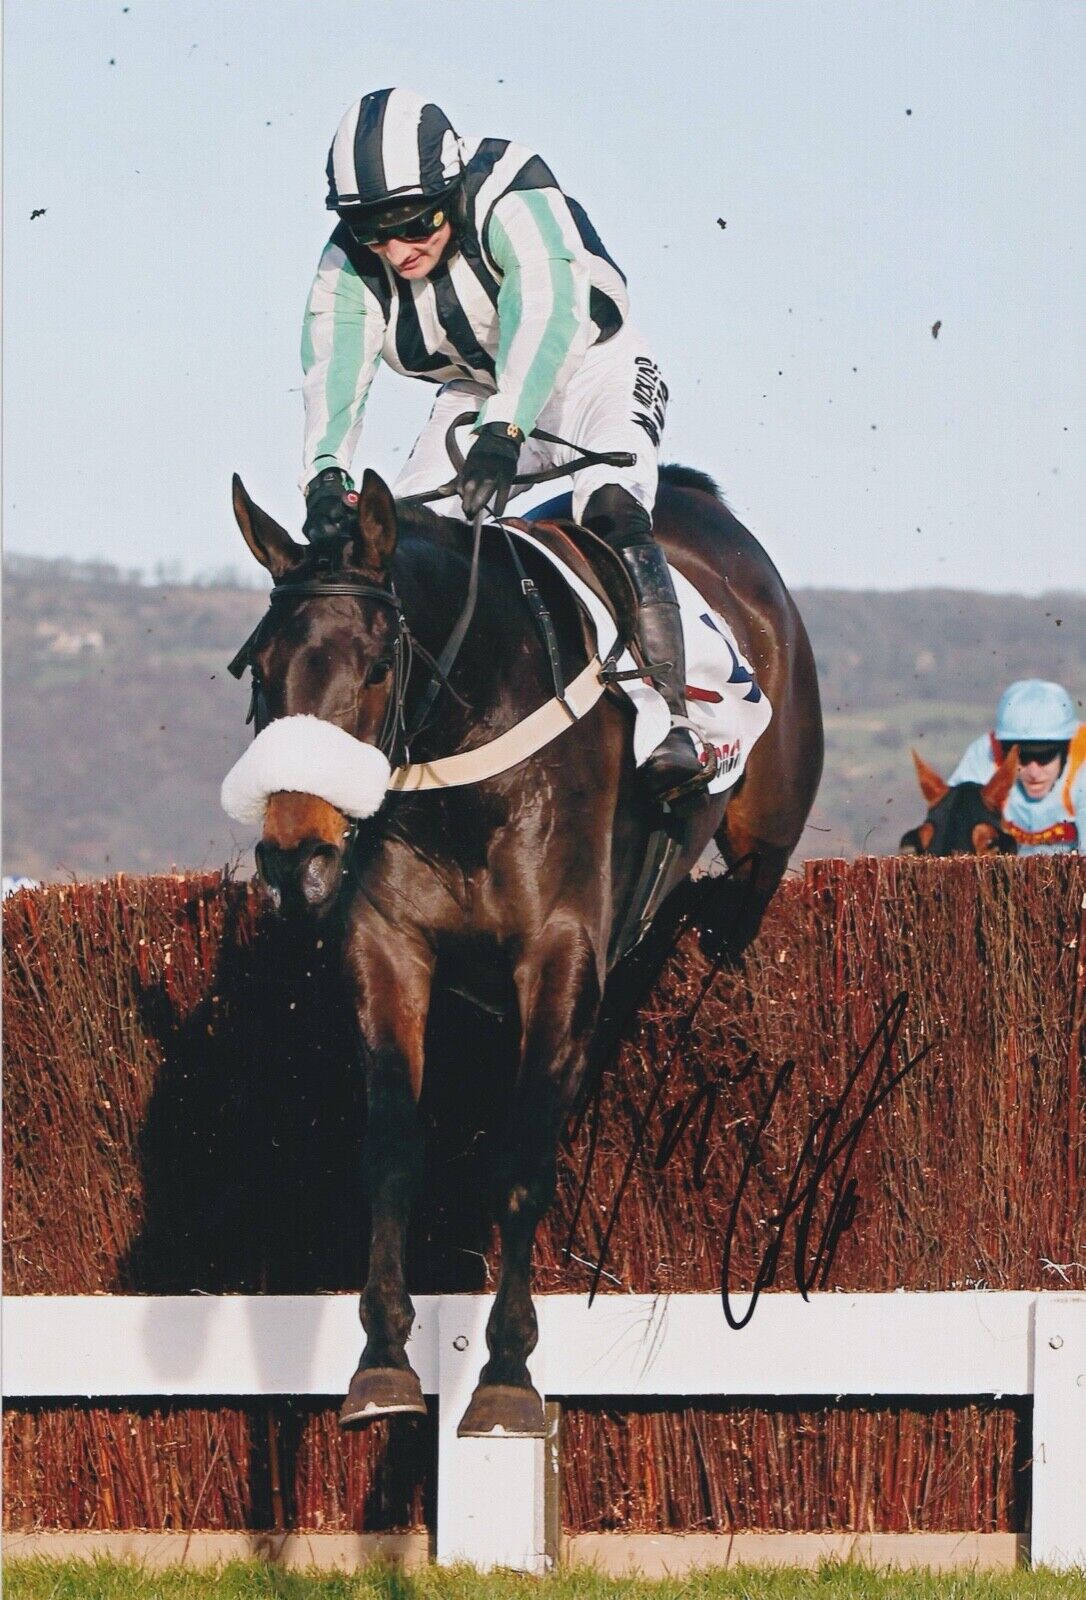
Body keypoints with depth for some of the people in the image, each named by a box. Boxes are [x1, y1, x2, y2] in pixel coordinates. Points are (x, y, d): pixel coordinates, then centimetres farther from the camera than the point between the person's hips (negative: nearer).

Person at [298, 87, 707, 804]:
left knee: (613, 512, -31)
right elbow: (333, 373, -29)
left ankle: (672, 728, -34)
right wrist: (325, 476, -50)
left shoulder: (514, 206, -31)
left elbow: (545, 315, -47)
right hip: (475, 394, 6)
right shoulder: (348, 269, -16)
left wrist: (503, 431, -62)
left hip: (592, 365, -5)